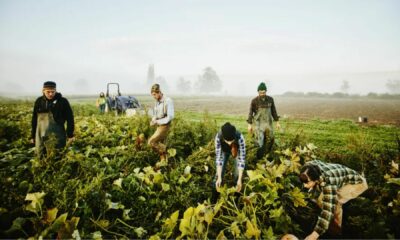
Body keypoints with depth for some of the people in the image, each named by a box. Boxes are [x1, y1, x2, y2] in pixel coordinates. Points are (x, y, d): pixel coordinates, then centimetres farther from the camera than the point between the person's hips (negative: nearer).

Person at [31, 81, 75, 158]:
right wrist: (32, 135, 15)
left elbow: (70, 118, -2)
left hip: (57, 135, -4)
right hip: (41, 135, 4)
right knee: (41, 156, 9)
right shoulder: (39, 101, 6)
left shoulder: (62, 101, -5)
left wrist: (70, 134, -3)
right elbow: (34, 119, 14)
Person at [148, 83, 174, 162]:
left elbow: (170, 117, -23)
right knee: (160, 145, 12)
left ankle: (167, 151, 3)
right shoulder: (157, 102, 7)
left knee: (151, 142, -11)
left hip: (164, 126, -8)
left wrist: (157, 122, -20)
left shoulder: (168, 101, -18)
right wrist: (153, 121, -4)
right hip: (159, 126, 8)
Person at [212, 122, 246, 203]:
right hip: (224, 151, 1)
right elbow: (218, 157, -33)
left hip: (237, 151, -1)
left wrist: (239, 179, -39)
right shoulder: (218, 137, -39)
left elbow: (242, 158, -36)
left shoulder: (240, 138, -42)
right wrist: (219, 177, -37)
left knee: (237, 174, -11)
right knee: (219, 174, -6)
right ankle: (213, 200, 8)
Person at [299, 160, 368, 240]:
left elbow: (328, 210, -44)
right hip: (341, 180, 8)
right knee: (321, 201, -7)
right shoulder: (310, 167, -22)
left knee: (335, 201, -32)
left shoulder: (328, 183, -43)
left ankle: (338, 230, -8)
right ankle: (334, 227, 17)